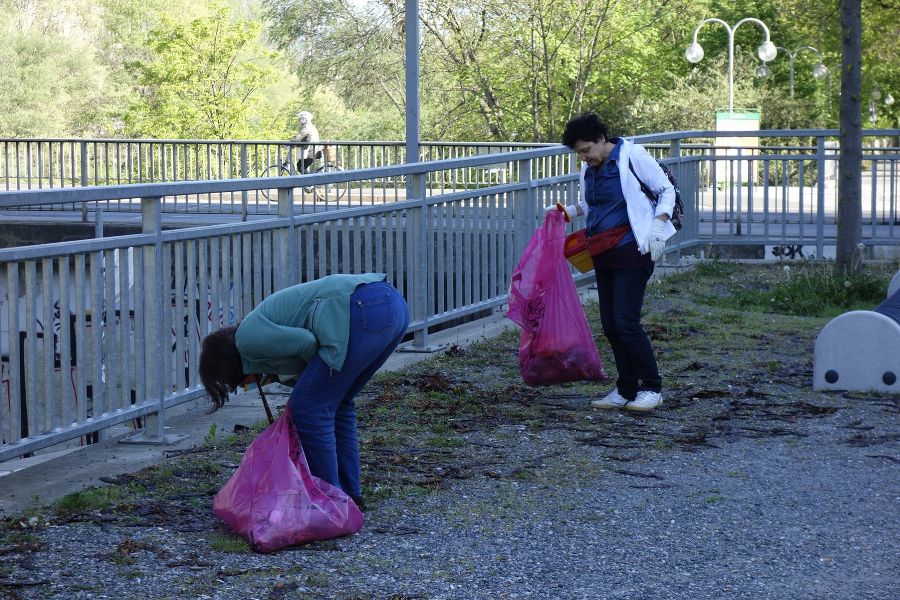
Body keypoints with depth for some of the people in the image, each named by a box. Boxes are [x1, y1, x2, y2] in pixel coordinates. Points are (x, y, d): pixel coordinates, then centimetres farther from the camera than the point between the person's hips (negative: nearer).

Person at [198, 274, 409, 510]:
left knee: (309, 407, 0)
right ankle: (350, 497, 27)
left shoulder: (247, 339, 3)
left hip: (366, 311, -10)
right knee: (337, 404, 23)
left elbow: (305, 342, -9)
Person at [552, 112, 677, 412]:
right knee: (610, 325, 7)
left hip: (632, 251, -8)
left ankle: (652, 388, -1)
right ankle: (626, 390, 17)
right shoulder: (589, 168, 12)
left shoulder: (632, 156, -9)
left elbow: (666, 190, -5)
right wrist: (566, 212, 10)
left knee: (626, 322, -13)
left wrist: (657, 225, -18)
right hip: (604, 255, 8)